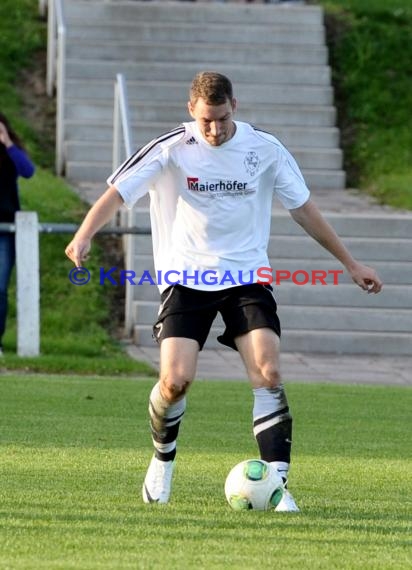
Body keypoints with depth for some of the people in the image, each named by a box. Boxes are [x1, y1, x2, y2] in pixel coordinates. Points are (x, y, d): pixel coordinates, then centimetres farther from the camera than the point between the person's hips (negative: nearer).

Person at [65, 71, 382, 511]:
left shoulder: (265, 149, -1)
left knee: (268, 373, -17)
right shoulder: (172, 149, -7)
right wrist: (84, 236, -30)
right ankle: (163, 458, 17)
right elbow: (117, 192, -11)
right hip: (187, 276, -1)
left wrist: (350, 264, 12)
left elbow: (303, 208, 10)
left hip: (246, 276, 1)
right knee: (176, 380, -14)